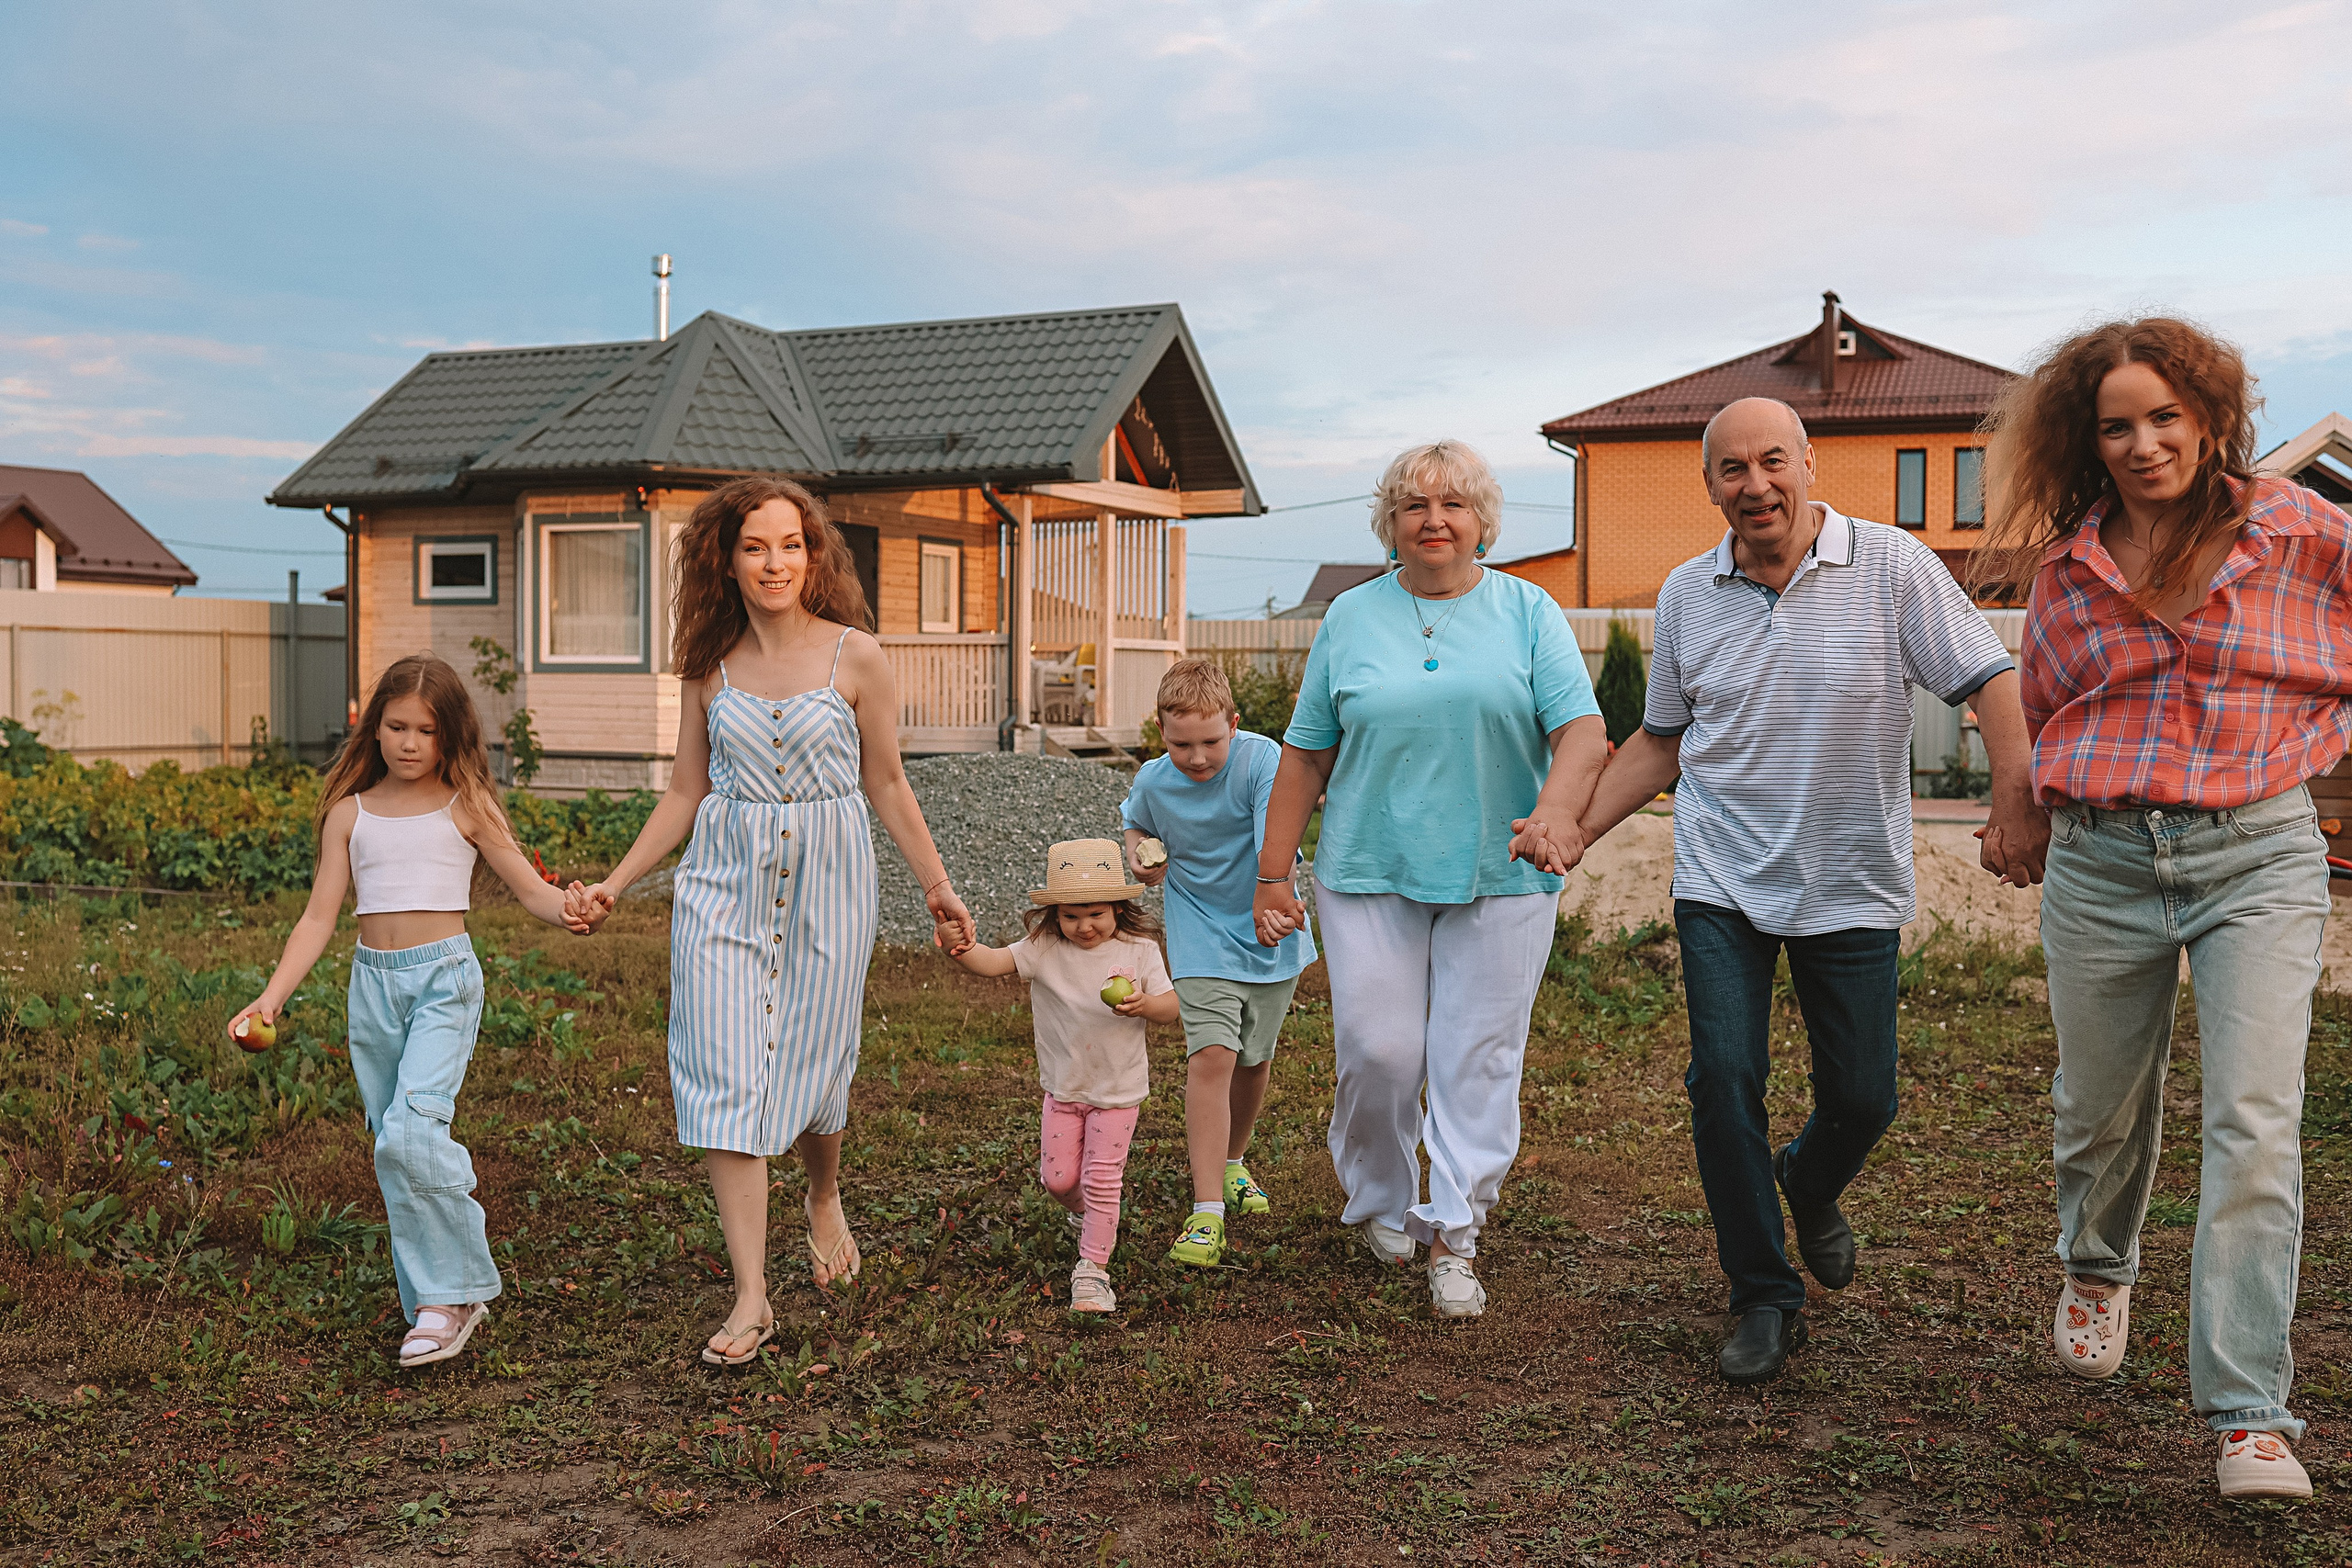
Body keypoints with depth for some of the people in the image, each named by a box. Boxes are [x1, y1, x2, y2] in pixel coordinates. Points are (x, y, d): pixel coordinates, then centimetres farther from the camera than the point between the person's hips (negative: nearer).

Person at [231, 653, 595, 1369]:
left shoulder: (465, 807, 1)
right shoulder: (351, 812, 9)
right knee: (395, 1148, 7)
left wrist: (569, 909, -24)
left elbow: (530, 888, 0)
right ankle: (432, 1298, 18)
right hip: (373, 982, 4)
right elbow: (320, 915, 8)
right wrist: (272, 995, -2)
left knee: (412, 1129, -21)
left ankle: (452, 1291, -7)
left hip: (444, 976, -4)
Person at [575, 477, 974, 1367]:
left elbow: (887, 785, 6)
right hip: (727, 884, 2)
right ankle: (751, 1298, 0)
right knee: (726, 1080, -5)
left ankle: (824, 1200, 41)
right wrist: (616, 881, 7)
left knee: (813, 1066, 6)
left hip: (827, 880, -1)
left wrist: (937, 887, 8)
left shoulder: (855, 656, -2)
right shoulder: (708, 665, 4)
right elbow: (686, 794, 11)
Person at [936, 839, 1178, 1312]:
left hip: (1118, 1090, -2)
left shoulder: (1139, 950, -10)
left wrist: (1143, 1003, -30)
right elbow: (994, 961, -25)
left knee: (1101, 1181, -3)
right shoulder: (1045, 949, -11)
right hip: (1063, 1089, 2)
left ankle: (1093, 1269, 8)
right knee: (1058, 1178, 9)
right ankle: (1085, 1212, 43)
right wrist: (959, 947, -47)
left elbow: (1170, 1007, -7)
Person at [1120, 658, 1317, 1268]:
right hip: (1203, 941, 0)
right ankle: (1208, 1211, -17)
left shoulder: (1261, 757, -19)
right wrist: (1139, 851, -7)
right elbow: (1137, 825, 16)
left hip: (1270, 939, 0)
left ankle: (1232, 1162, 43)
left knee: (1254, 1061, 15)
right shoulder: (1154, 781, -7)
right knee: (1212, 1056, -16)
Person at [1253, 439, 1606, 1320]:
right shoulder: (1351, 617, 8)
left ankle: (1455, 1240, 8)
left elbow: (1581, 730, -5)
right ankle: (1380, 1204, 21)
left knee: (1478, 1058, -1)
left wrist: (1556, 810, -26)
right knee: (1376, 1049, -4)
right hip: (1371, 876, 1)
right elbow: (1304, 756, 9)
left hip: (1500, 877, 0)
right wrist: (1272, 875, 5)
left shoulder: (1528, 612, 5)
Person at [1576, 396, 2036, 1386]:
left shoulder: (1892, 568, -6)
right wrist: (1572, 829, 5)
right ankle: (1764, 1298, 7)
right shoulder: (1687, 596, 4)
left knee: (1861, 1099, 5)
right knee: (1724, 1079, -10)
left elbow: (1990, 682, -8)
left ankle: (1810, 1188, 42)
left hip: (1852, 887, -1)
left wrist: (2016, 805, -21)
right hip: (1720, 884, 1)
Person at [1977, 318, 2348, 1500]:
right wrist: (2099, 785, 12)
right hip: (2102, 860, 3)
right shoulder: (2065, 567, 4)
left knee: (2255, 1124, -13)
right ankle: (2096, 1270, 47)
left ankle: (2250, 1414, -8)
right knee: (2100, 1108, 16)